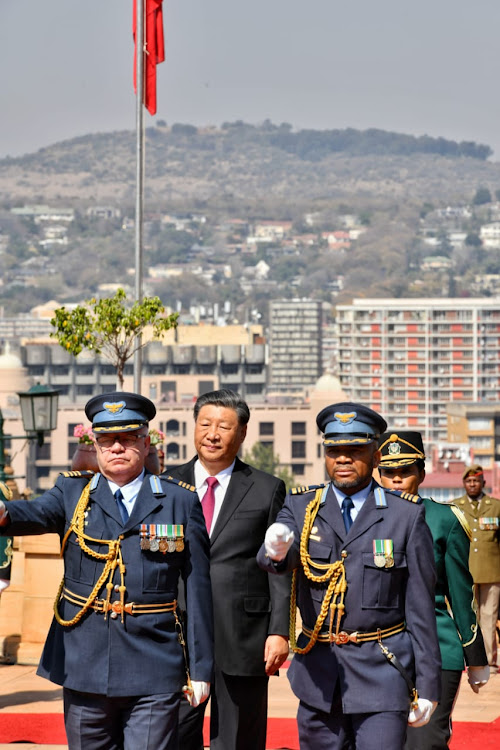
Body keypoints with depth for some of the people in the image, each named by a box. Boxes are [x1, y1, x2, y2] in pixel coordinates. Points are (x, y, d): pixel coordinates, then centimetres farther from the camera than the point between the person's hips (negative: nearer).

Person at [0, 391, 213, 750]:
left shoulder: (181, 501, 4)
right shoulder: (72, 492, 7)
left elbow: (197, 587, 2)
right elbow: (37, 513, -15)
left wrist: (201, 667, -1)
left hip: (153, 671, -2)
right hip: (84, 666, 2)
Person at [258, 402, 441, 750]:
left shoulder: (406, 516, 0)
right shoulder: (300, 507, 6)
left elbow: (420, 607, 0)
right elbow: (281, 557, -16)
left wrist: (427, 685, -2)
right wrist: (276, 549, -41)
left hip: (382, 673, -3)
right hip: (319, 673, 3)